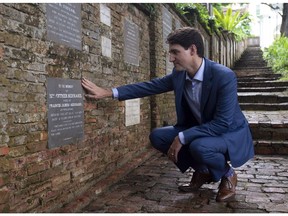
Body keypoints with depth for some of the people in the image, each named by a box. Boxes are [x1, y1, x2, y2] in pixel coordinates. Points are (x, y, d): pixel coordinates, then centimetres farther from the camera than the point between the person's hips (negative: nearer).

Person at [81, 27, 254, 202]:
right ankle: (203, 171, 9)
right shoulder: (179, 74, -8)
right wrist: (108, 92, -7)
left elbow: (222, 123, -30)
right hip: (198, 130, 7)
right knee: (158, 136, -7)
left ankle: (228, 175, -2)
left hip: (230, 133, -6)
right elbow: (150, 86, -2)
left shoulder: (225, 76, -28)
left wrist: (181, 138, -31)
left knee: (199, 146, -37)